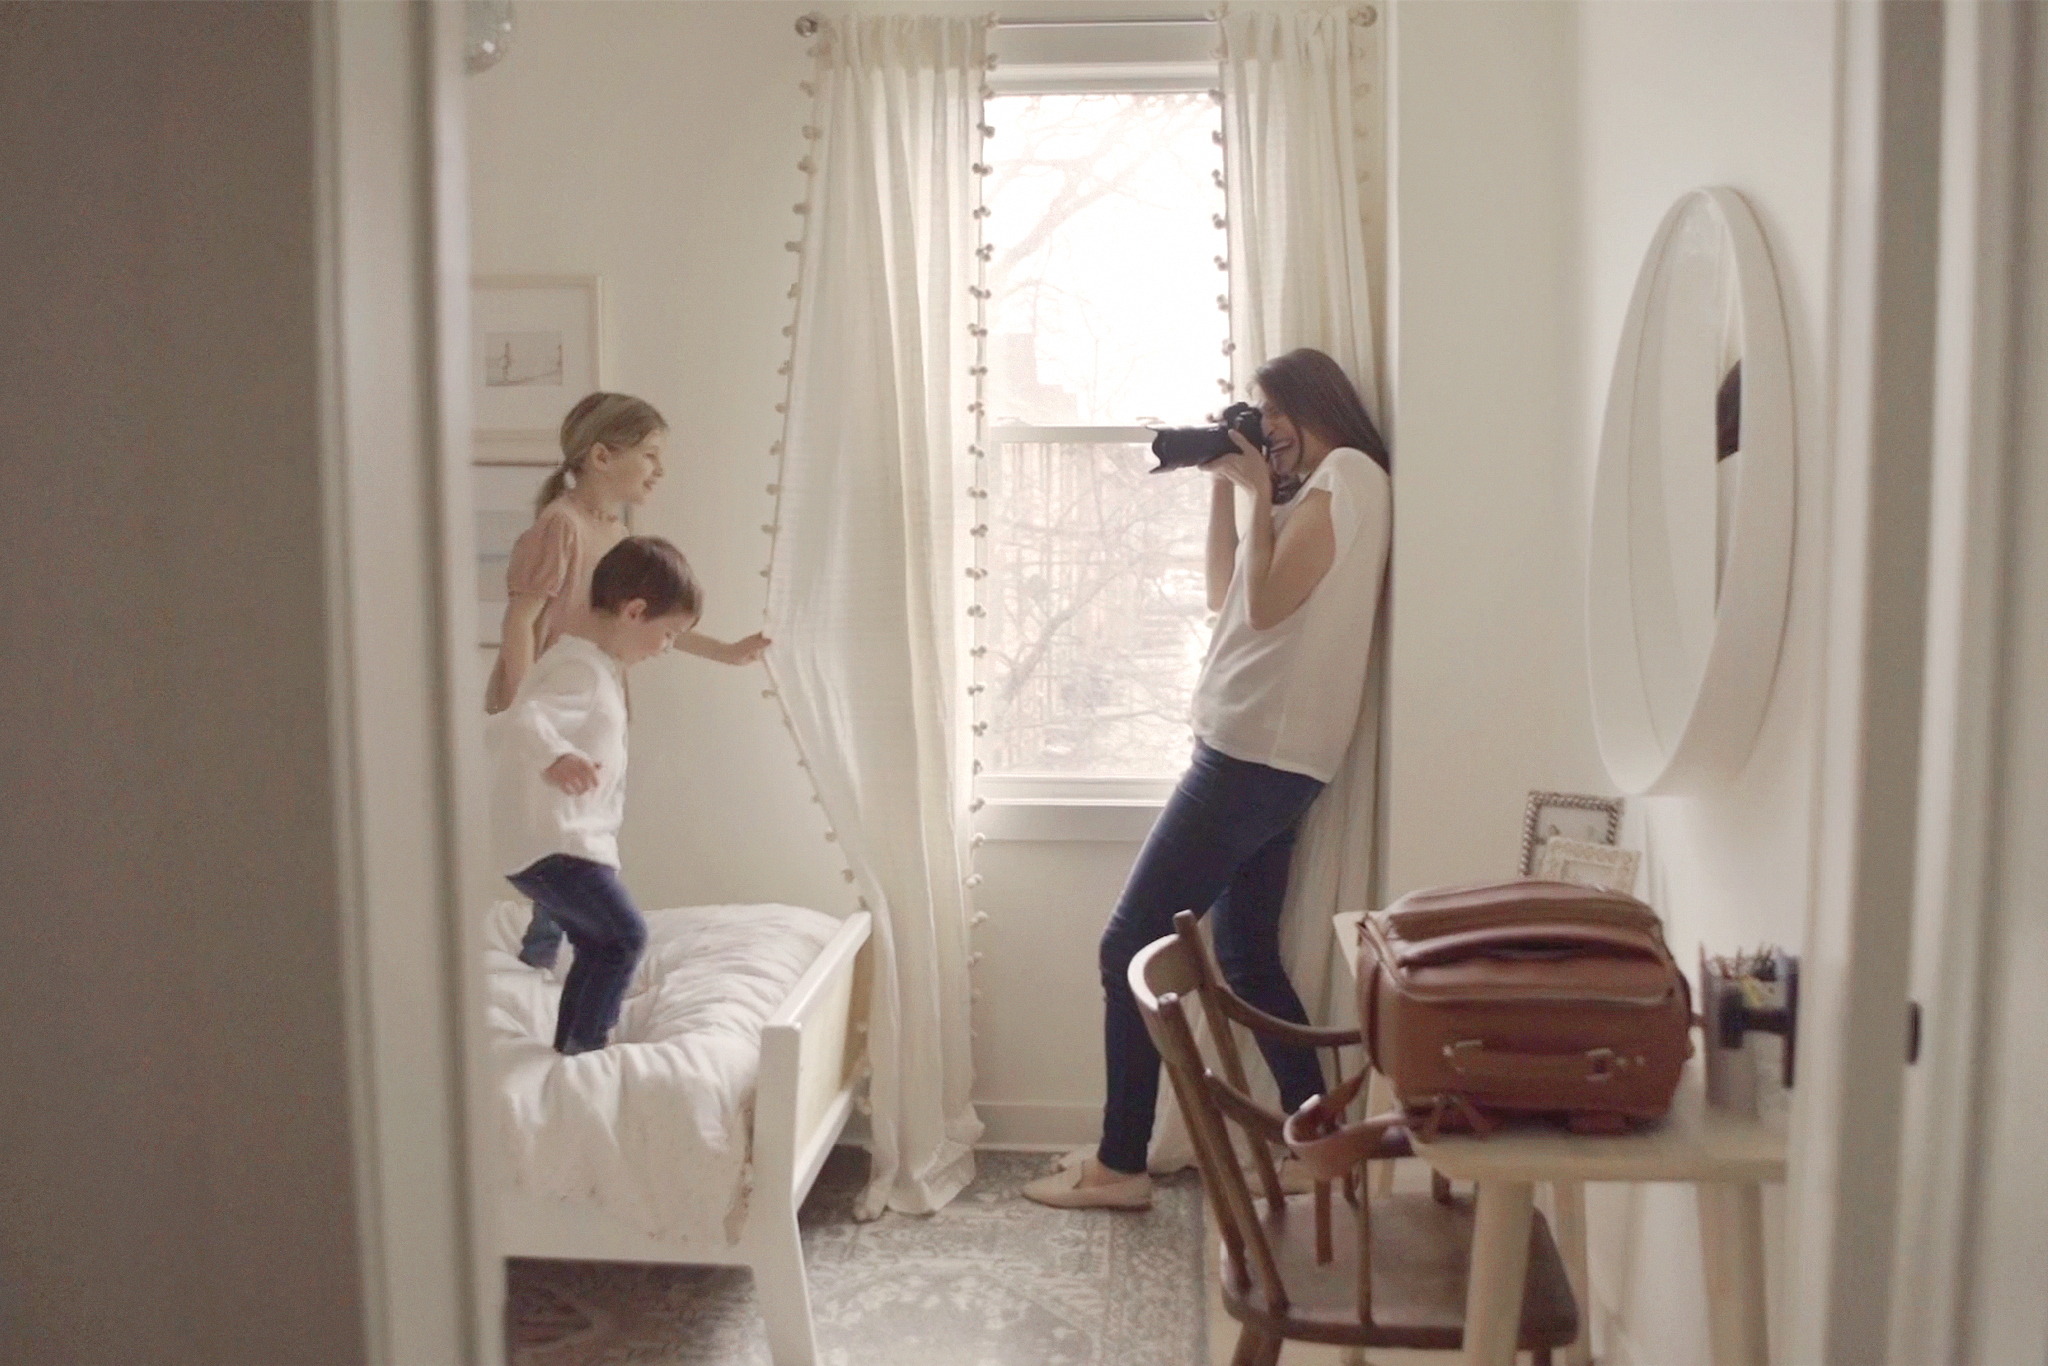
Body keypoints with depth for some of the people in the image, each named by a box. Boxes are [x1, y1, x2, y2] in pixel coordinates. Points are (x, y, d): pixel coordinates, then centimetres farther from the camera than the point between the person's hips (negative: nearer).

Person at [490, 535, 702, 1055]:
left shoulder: (598, 660, 13)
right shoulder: (582, 669, -20)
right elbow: (521, 721, -38)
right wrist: (556, 757, -59)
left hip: (564, 838, 10)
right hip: (549, 842, -10)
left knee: (597, 945, 16)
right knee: (625, 936, -9)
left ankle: (570, 1047, 25)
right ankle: (585, 1045, -1)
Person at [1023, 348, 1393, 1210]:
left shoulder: (1348, 474, -9)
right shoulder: (1320, 491, 20)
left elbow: (1267, 604, -17)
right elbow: (1226, 596, 19)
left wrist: (1259, 492, -8)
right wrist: (1224, 486, 13)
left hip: (1257, 754, -10)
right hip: (1261, 755, 10)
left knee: (1132, 945, -6)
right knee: (1245, 955, 13)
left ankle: (1119, 1166, 3)